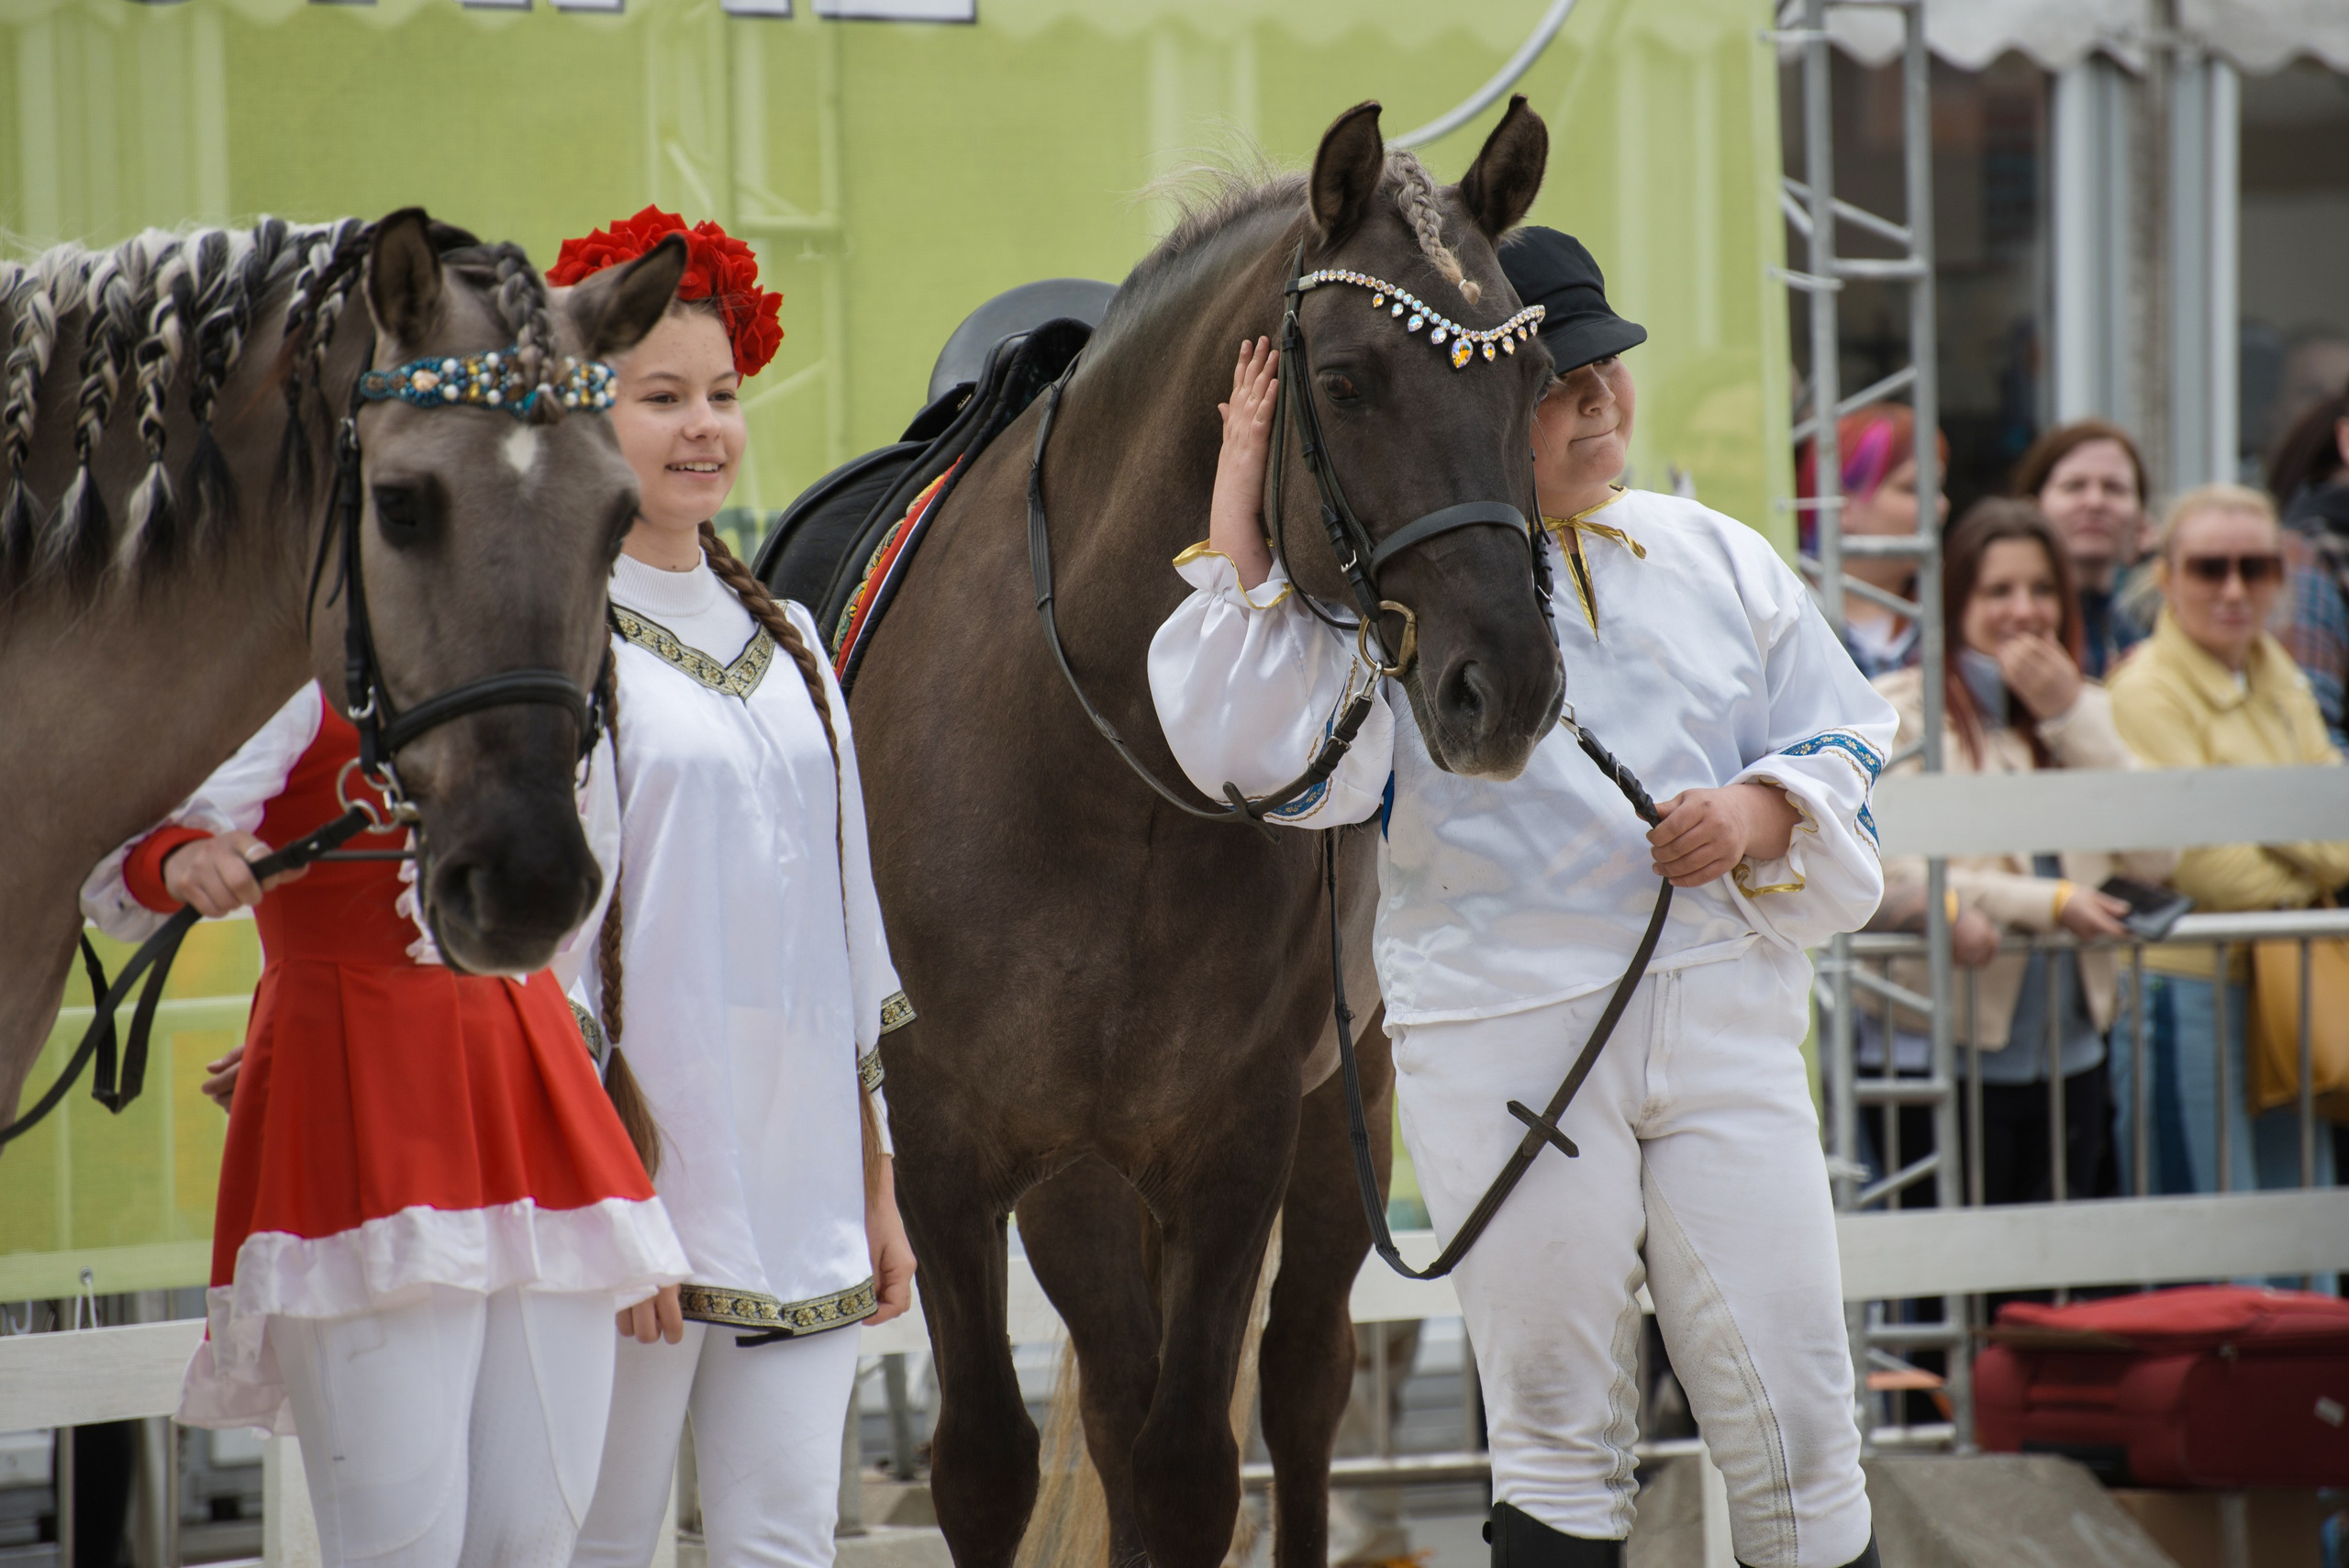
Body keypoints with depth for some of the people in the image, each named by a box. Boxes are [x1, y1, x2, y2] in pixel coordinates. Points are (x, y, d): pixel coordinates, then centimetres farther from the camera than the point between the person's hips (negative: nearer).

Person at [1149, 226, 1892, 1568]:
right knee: (1559, 1428, 5)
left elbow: (1844, 742, 15)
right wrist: (1240, 541, -17)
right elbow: (1266, 755, -16)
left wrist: (1765, 811, -7)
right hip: (1504, 1041, -3)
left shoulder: (1715, 559, 9)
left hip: (1721, 1016, 3)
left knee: (1798, 1416, 1)